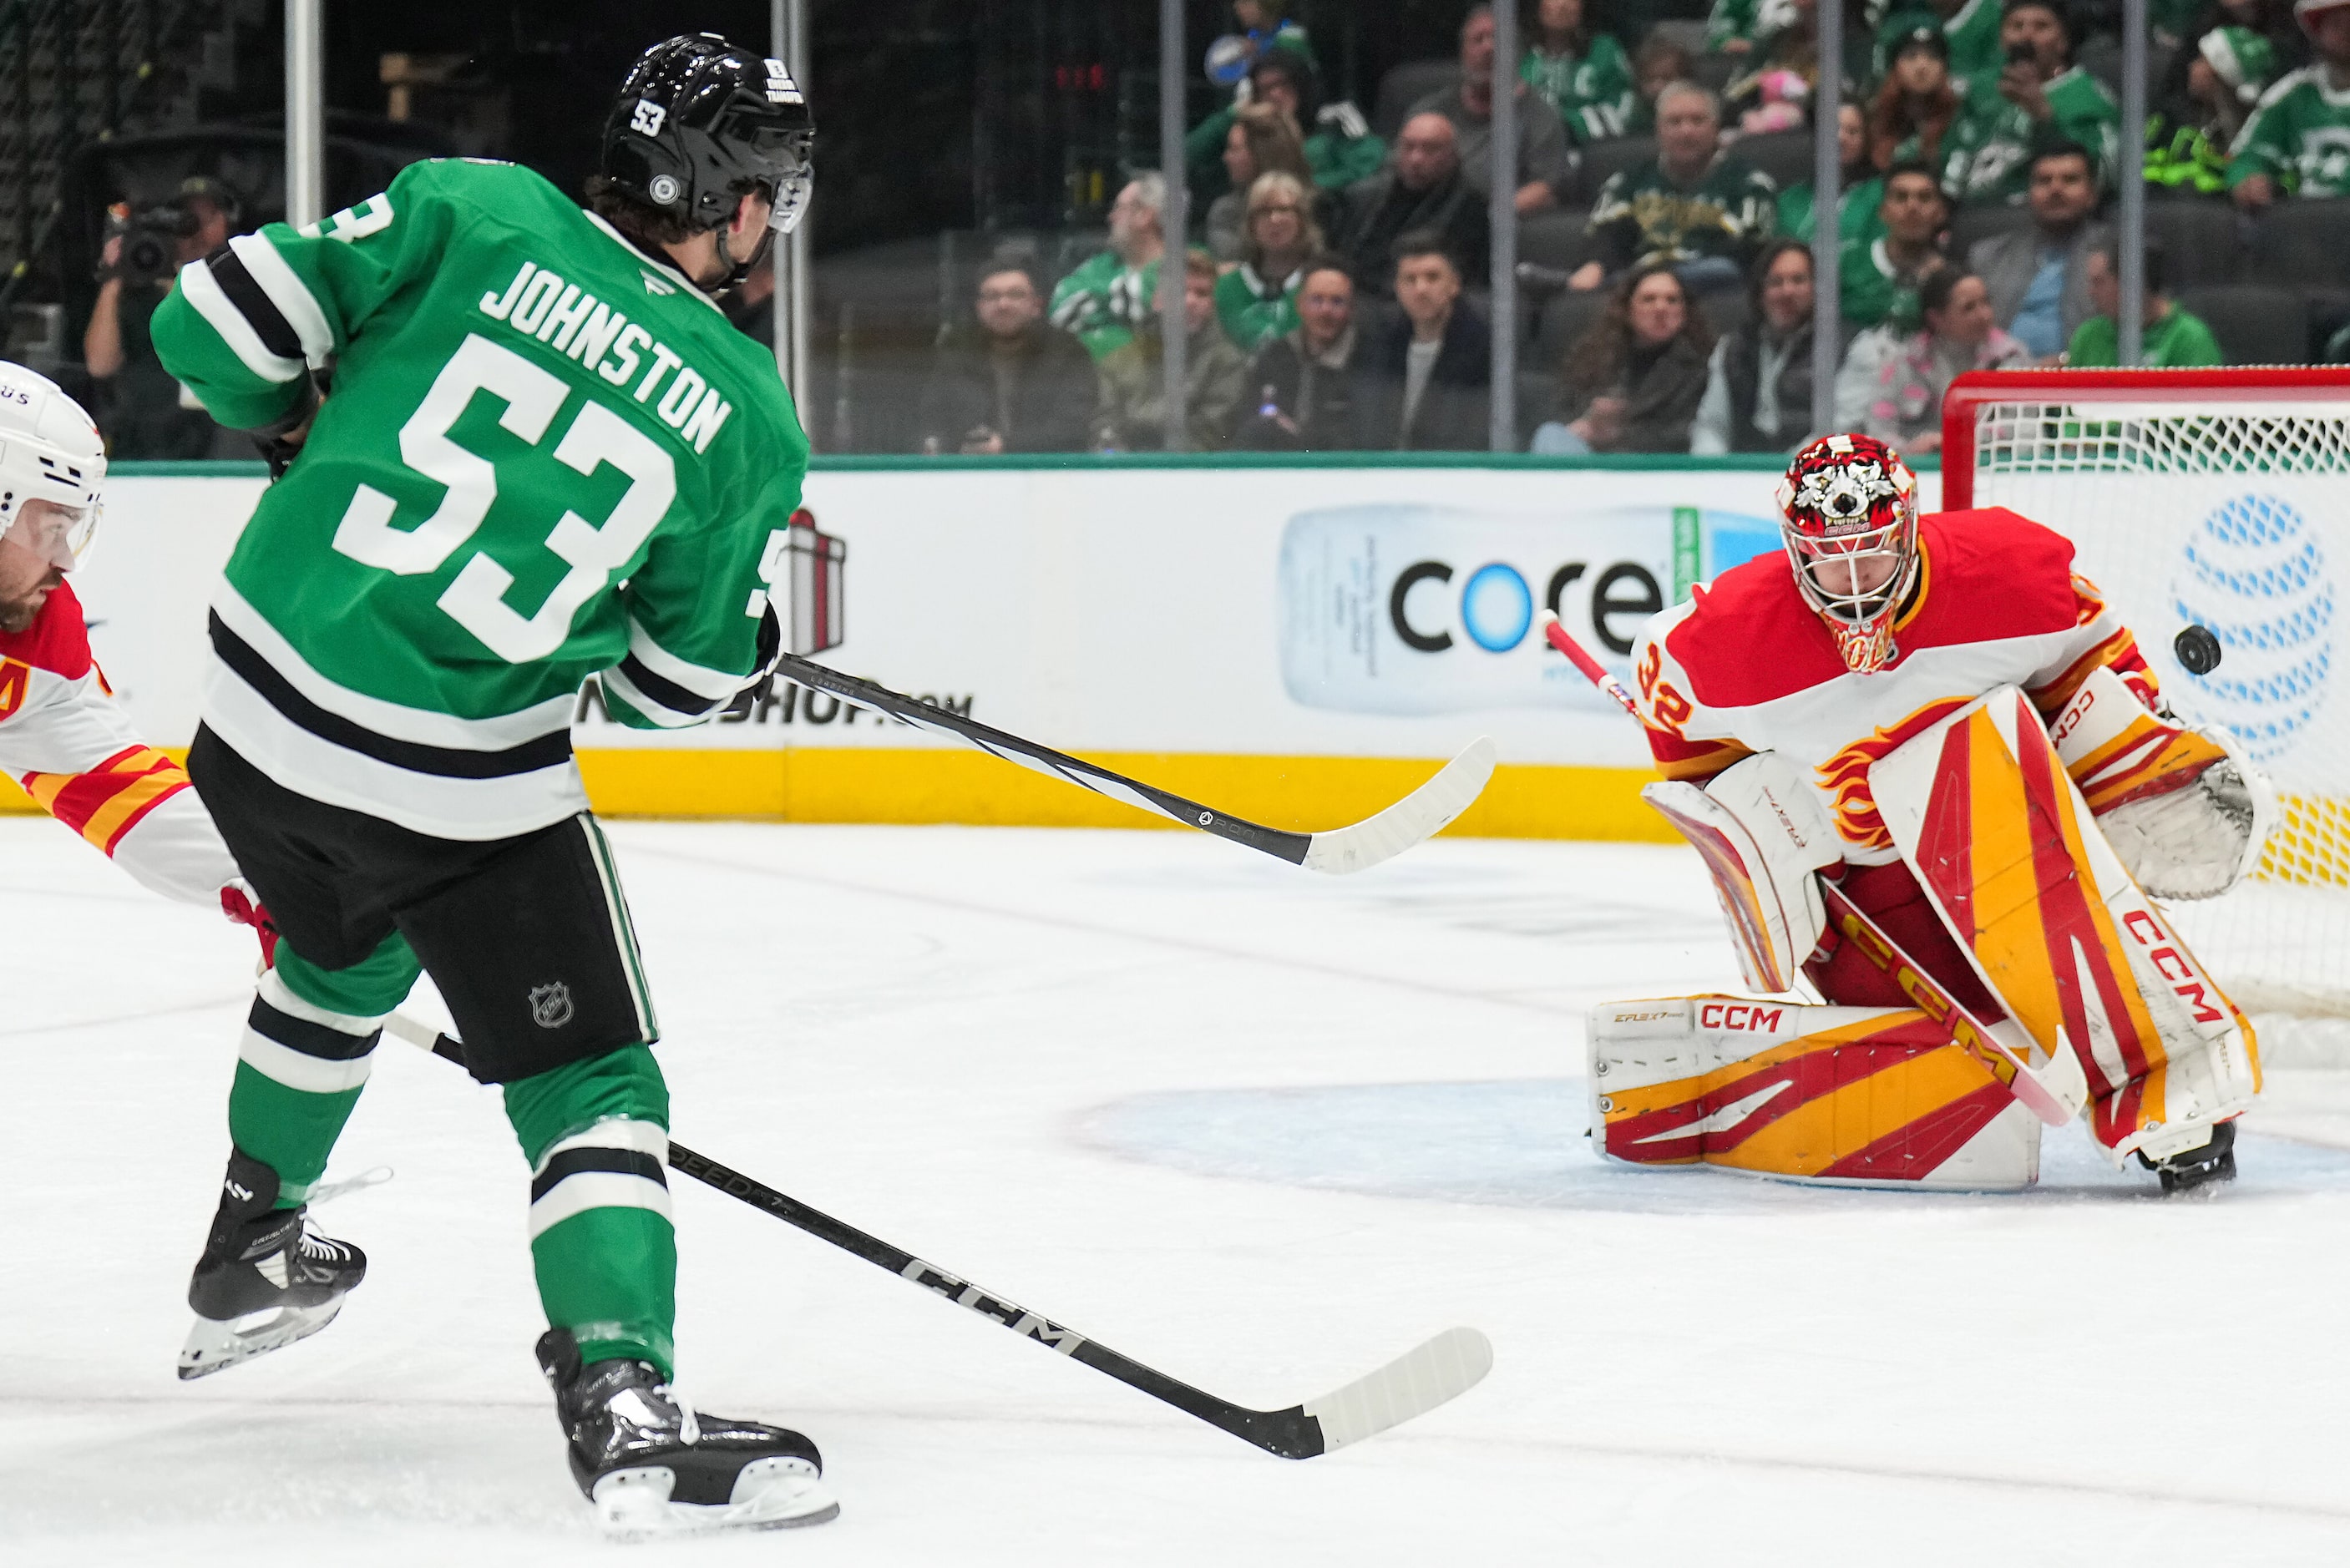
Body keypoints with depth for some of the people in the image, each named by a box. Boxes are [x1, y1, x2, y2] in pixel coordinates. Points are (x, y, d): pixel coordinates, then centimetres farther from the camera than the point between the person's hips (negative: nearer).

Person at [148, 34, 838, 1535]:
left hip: (261, 709, 5)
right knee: (592, 1083, 5)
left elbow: (219, 326, -4)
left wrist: (304, 423, 15)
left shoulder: (472, 211, -1)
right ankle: (625, 1404, -13)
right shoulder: (749, 417, -3)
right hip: (464, 782, -5)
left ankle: (250, 1251, 51)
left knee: (349, 954, 34)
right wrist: (754, 618, 25)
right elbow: (679, 678, 4)